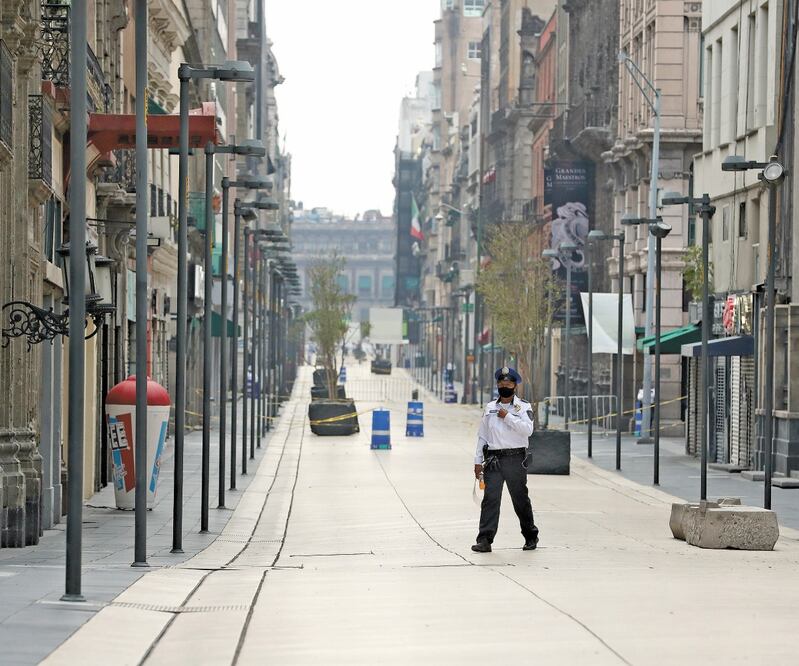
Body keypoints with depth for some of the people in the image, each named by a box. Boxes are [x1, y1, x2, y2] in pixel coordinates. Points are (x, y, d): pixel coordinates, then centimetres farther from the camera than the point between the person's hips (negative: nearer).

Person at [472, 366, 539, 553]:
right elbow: (482, 435, 16)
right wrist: (478, 461, 11)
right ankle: (484, 540, -12)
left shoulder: (524, 407, 3)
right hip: (493, 459, 2)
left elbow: (527, 430, -14)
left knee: (520, 499, 7)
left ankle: (531, 537, 24)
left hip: (515, 459, -2)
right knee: (490, 498, -8)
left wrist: (507, 417, -12)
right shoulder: (490, 408, 14)